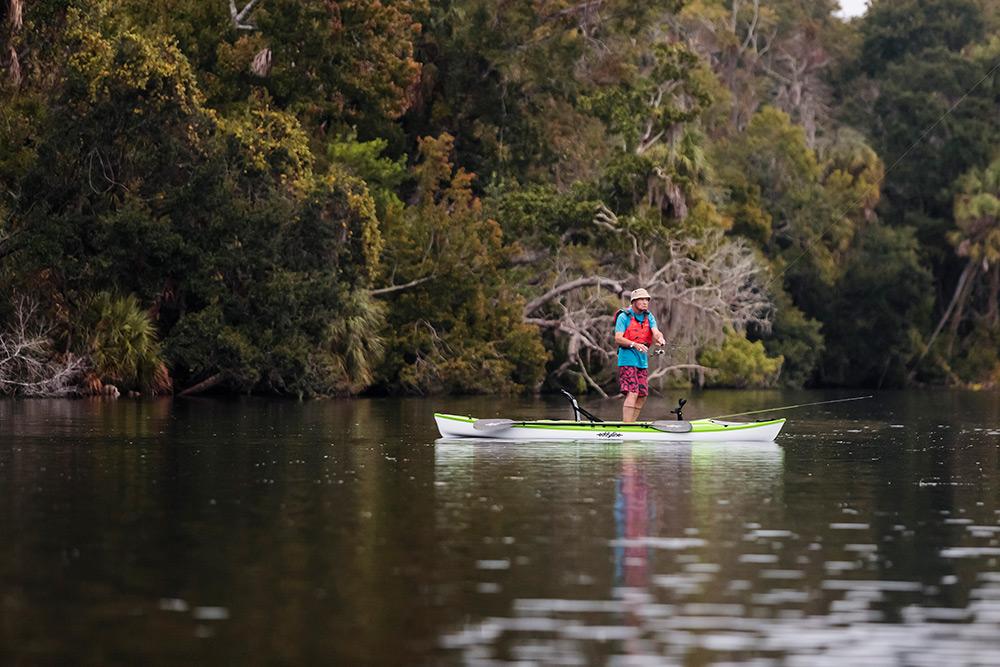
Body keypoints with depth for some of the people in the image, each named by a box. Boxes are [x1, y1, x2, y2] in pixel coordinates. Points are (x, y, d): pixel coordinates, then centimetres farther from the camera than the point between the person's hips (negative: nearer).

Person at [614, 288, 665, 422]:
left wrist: (660, 338, -28)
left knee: (642, 395, 9)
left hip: (642, 360, 7)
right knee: (632, 393, -18)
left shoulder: (649, 317, 11)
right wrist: (634, 344, -30)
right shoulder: (624, 317, -7)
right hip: (627, 359, -7)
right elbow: (618, 338, -15)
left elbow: (656, 332, -4)